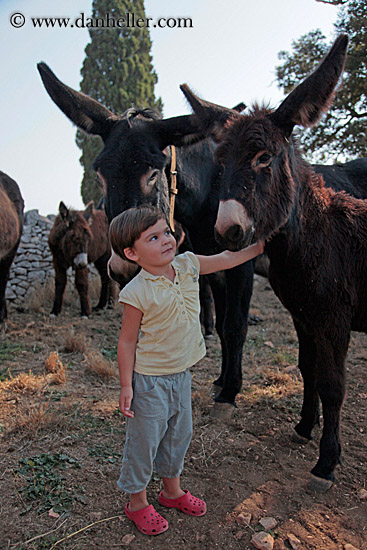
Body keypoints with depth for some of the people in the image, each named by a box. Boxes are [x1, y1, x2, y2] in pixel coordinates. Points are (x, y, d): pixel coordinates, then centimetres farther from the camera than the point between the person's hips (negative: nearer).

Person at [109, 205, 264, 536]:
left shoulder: (187, 265, -5)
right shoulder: (137, 292, -22)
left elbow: (226, 259, 9)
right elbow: (127, 342, -14)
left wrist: (262, 245, 12)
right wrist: (126, 386, -12)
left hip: (181, 374, 7)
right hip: (149, 381, -6)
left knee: (179, 434, 22)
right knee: (144, 441, 10)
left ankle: (172, 490, 46)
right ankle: (137, 502, 36)